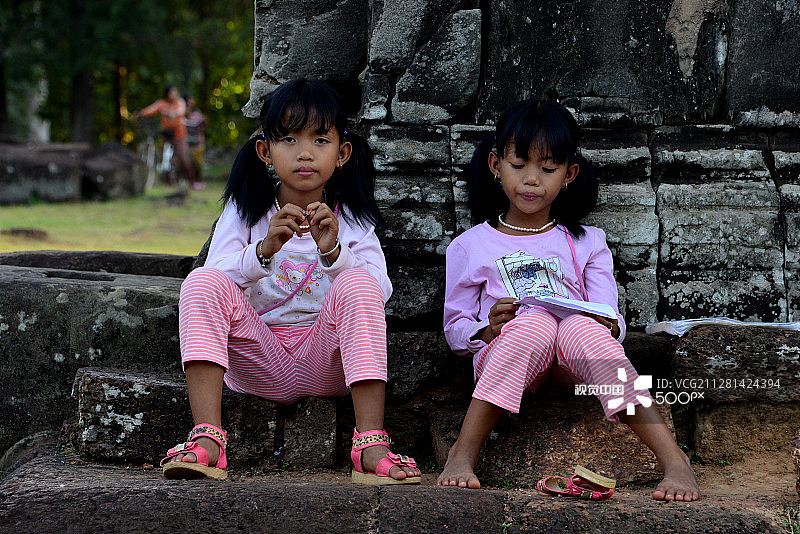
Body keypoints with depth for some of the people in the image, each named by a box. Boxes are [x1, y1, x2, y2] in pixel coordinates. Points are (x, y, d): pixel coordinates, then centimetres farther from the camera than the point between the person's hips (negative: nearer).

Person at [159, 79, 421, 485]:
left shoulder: (351, 219, 5)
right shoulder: (245, 211, 5)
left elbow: (379, 292, -10)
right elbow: (216, 281, -10)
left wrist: (333, 251, -26)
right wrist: (264, 251, -26)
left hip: (326, 363, 0)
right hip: (257, 366, 0)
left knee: (358, 284, -26)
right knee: (202, 282, -22)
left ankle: (371, 447, -35)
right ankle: (206, 440, -34)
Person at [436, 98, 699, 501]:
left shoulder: (586, 243, 19)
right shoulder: (471, 247, 15)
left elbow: (610, 320, 12)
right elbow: (455, 329, 13)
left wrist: (609, 327, -13)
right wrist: (489, 329, -9)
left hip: (574, 361, 1)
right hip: (502, 359, -1)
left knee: (580, 328, -36)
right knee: (535, 322, -36)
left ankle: (673, 458, -45)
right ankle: (463, 454, -37)